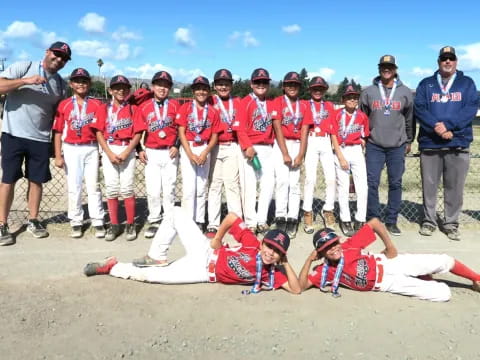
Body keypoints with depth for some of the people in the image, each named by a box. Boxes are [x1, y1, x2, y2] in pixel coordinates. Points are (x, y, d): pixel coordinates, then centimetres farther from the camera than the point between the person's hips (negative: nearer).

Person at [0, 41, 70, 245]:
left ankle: (33, 221, 23)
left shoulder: (61, 84, 10)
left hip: (41, 139, 4)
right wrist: (26, 81, -24)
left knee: (37, 180, 9)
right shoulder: (23, 67, -3)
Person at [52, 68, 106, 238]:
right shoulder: (64, 105, 3)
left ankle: (98, 222, 7)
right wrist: (58, 156, -2)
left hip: (91, 149, 0)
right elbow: (58, 132, 2)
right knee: (73, 187, 6)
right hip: (71, 150, 1)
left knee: (93, 186, 3)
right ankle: (76, 222, 15)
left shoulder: (97, 104, 3)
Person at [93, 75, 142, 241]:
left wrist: (126, 153, -11)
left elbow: (137, 134, 0)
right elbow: (99, 133, 3)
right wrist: (110, 153, -9)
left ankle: (131, 225, 6)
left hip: (127, 150, -1)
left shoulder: (132, 109, 7)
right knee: (111, 189, 2)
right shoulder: (103, 109, 9)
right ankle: (114, 225, 11)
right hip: (109, 150, 1)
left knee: (127, 188, -5)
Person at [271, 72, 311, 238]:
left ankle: (292, 219, -2)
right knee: (282, 180, -14)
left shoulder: (304, 105, 11)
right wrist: (285, 154, -12)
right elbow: (277, 128, -6)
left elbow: (304, 132, 4)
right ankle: (280, 218, -12)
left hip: (297, 145, 3)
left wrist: (300, 155, -7)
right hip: (281, 145, -3)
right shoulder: (278, 102, 2)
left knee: (294, 182, -3)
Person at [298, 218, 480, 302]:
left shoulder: (348, 247, -13)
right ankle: (424, 280, 23)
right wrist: (309, 260, -23)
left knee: (445, 261, -7)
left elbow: (374, 222, -10)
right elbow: (301, 285, -18)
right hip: (388, 284, 0)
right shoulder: (325, 271, -9)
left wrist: (390, 247, -12)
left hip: (390, 264, 0)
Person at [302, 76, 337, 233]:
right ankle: (308, 213, -1)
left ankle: (328, 210, 12)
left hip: (326, 142, 3)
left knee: (331, 178, -4)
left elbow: (333, 127, 12)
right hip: (310, 142, -2)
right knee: (310, 178, -10)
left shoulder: (329, 106, 17)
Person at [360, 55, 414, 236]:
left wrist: (409, 141, 11)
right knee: (372, 183, -1)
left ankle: (391, 221, 14)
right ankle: (372, 220, 10)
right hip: (374, 146, 0)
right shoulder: (368, 92, 3)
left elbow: (409, 119, 10)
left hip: (397, 146, 1)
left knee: (395, 184, 4)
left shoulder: (405, 92, 4)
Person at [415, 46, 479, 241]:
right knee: (429, 185, 5)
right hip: (430, 143, 0)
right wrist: (437, 127, -16)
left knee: (454, 187, 4)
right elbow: (419, 109, -1)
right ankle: (429, 221, 18)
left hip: (458, 144, 0)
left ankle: (451, 224, 15)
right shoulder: (426, 84, 10)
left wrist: (448, 125, -17)